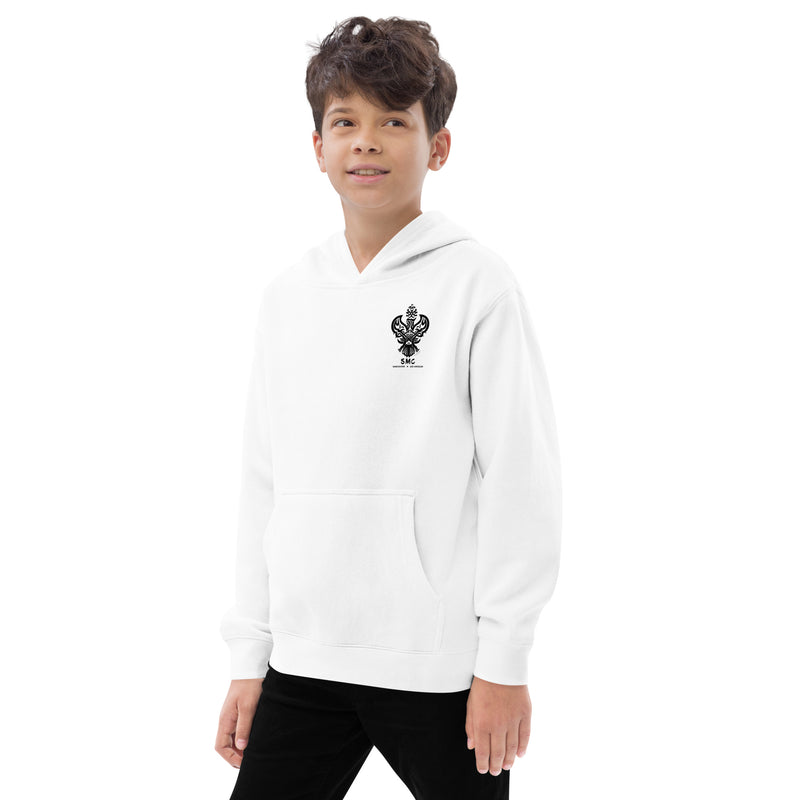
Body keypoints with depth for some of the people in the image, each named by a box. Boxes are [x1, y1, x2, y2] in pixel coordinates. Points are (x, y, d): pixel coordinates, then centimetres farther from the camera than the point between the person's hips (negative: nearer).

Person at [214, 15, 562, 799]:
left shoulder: (476, 283, -6)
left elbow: (520, 478, -8)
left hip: (441, 668, -4)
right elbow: (264, 480, 12)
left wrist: (504, 660, -9)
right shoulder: (288, 294, 9)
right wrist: (248, 659, 10)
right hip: (303, 662, 5)